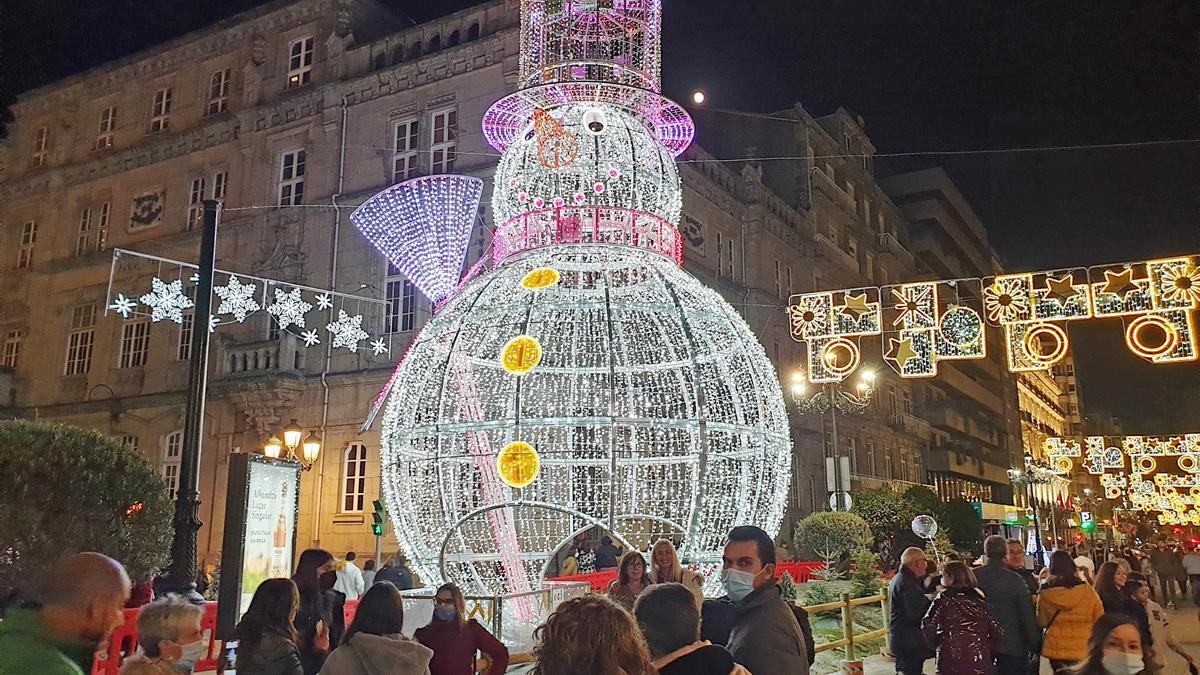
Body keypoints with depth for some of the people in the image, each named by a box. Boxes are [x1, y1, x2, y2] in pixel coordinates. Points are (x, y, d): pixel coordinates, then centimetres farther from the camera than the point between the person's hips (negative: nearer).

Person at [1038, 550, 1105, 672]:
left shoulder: (1046, 594, -8)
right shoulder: (1087, 591, -8)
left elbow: (1042, 622, 2)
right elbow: (1099, 620, 2)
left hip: (1056, 649, 0)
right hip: (1084, 649, 0)